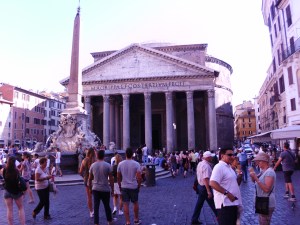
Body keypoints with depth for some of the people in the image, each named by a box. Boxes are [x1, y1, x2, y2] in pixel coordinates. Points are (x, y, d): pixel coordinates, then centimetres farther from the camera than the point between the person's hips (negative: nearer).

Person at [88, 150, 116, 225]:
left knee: (96, 206, 8)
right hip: (105, 189, -2)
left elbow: (90, 178, 5)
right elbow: (111, 179, -8)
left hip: (95, 189, 2)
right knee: (107, 206, 14)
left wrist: (90, 188, 17)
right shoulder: (107, 165, -9)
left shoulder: (93, 165, -1)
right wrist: (112, 189, 1)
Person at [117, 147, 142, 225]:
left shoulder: (120, 164, -3)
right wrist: (139, 186, 1)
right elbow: (139, 177, -13)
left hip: (124, 187, 1)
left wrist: (120, 186, 15)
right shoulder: (136, 164, -10)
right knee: (135, 203, 17)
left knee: (126, 204, 7)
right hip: (134, 187, -1)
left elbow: (118, 177, 3)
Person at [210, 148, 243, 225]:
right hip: (225, 204, -10)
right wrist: (227, 193, -23)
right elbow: (212, 183, -27)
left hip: (233, 203, 10)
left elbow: (235, 183, 22)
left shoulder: (229, 167, 14)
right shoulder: (219, 167, -15)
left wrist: (240, 174, 5)